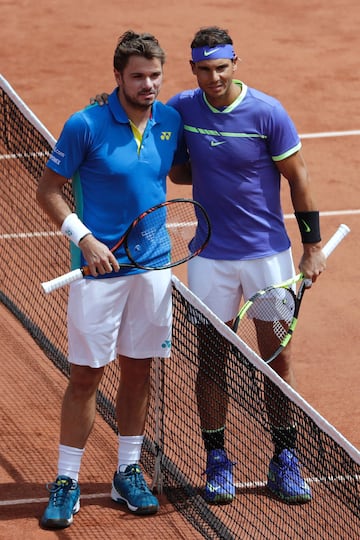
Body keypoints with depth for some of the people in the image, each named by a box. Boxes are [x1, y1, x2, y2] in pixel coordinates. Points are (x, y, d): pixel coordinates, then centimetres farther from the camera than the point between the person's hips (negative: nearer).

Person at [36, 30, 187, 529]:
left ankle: (128, 473, 25)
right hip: (100, 267, -4)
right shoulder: (86, 126, -12)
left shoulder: (170, 122, 1)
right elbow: (48, 190, -6)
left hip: (152, 265, 4)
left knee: (138, 370, 12)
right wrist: (85, 238, -16)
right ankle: (67, 482, 9)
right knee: (86, 375, 0)